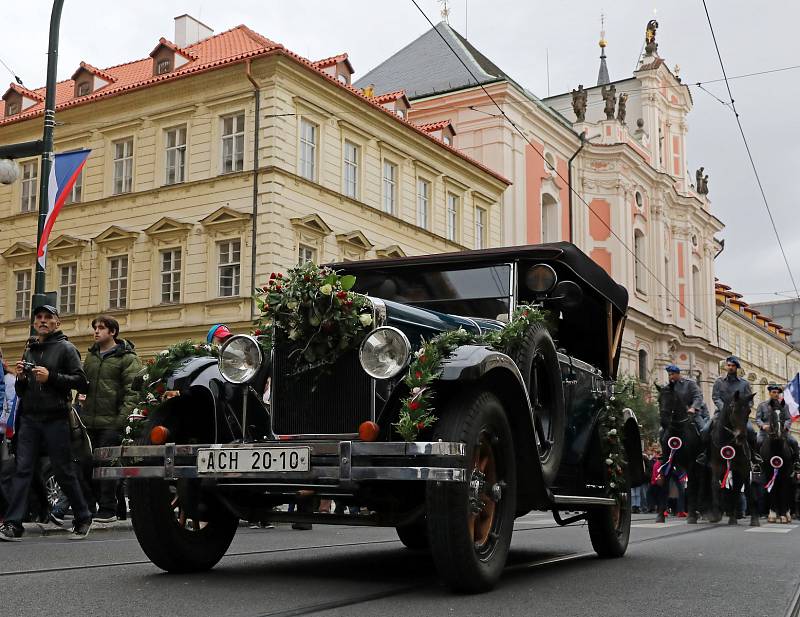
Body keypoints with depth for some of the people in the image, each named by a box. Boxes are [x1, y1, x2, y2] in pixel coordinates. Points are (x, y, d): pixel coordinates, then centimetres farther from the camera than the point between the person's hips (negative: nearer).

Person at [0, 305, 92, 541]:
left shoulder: (65, 348, 1)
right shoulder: (29, 350, 19)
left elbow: (80, 381, -9)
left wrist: (51, 377, -18)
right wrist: (20, 378, 2)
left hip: (55, 419, -5)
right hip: (29, 418, 5)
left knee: (63, 471, 1)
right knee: (22, 469, -4)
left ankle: (83, 517, 16)